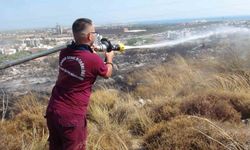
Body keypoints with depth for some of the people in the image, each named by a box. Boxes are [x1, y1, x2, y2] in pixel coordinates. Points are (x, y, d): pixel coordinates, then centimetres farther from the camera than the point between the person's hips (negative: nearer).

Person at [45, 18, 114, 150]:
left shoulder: (64, 53, -2)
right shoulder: (93, 60, -18)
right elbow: (107, 73, 5)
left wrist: (89, 51, 31)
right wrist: (109, 59, 24)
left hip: (52, 111, 6)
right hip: (72, 117, -6)